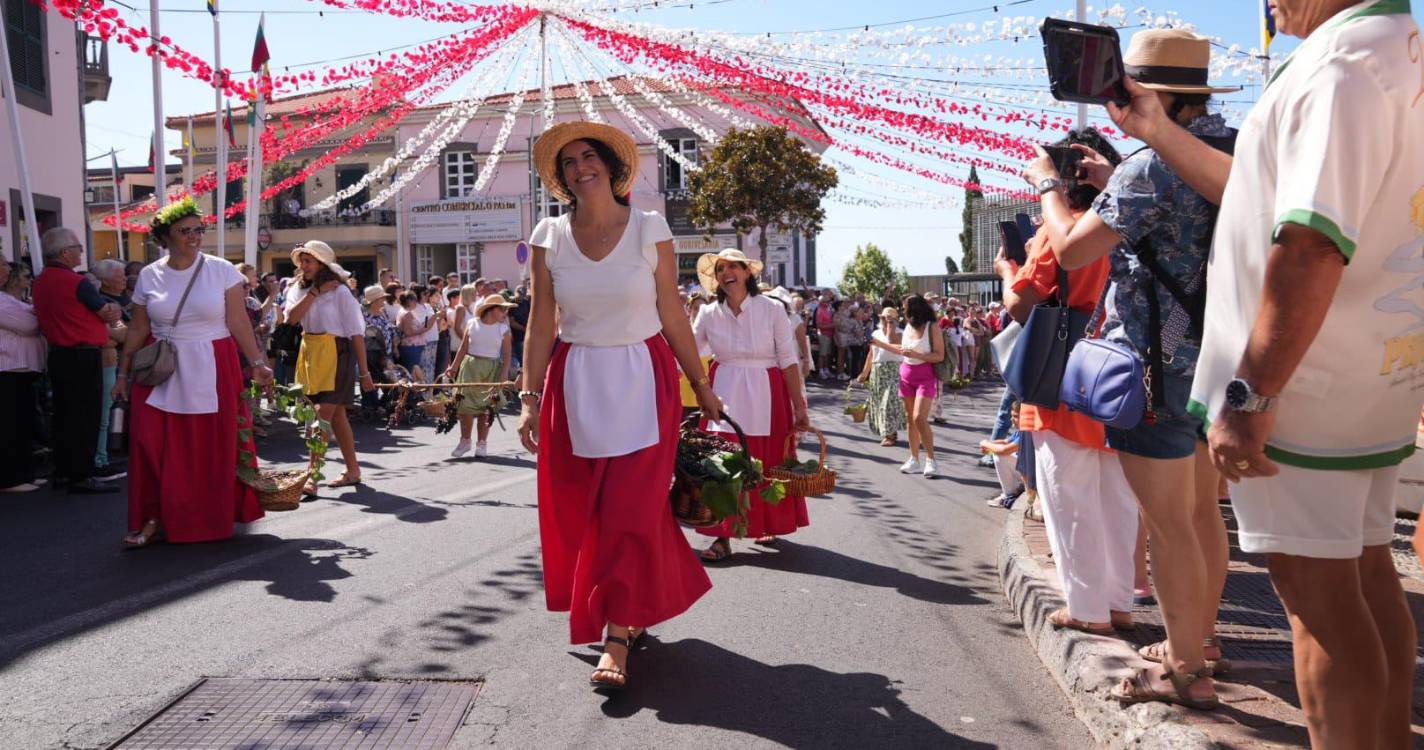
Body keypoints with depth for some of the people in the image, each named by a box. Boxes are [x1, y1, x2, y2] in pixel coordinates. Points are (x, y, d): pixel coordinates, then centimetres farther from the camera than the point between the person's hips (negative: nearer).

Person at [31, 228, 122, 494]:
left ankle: (63, 472, 20)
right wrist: (112, 310, 15)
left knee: (64, 415, 14)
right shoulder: (76, 282, -16)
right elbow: (111, 314, -8)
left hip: (58, 355, 8)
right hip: (83, 357, -8)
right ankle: (81, 476, -1)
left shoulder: (40, 282, 10)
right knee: (85, 417, -3)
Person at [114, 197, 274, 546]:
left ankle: (213, 519, 19)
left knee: (213, 449, 3)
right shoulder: (149, 276, 5)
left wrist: (257, 363, -8)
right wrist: (123, 373, 10)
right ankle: (155, 518, 8)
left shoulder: (222, 270, -1)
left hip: (212, 372, -1)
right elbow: (138, 330, 10)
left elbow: (238, 323, -2)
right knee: (155, 446, -5)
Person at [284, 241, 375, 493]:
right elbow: (292, 317, -10)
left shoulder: (339, 291, -8)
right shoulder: (298, 290, 9)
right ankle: (353, 471, 22)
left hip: (335, 354, -7)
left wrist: (364, 372, -11)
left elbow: (357, 333, -9)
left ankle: (312, 476, -13)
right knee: (336, 415, 12)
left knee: (323, 415, -13)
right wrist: (314, 291, -14)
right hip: (310, 354, 7)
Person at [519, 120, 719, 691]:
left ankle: (618, 638, 3)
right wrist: (530, 397, -3)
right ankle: (635, 610, 29)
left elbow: (672, 315, 1)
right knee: (582, 512, 7)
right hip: (575, 383, 2)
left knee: (632, 510, -6)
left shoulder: (650, 229, -2)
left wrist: (701, 386, 3)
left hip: (642, 378, -2)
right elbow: (540, 325, 2)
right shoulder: (549, 236, 2)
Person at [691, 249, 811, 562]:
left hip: (765, 395, -1)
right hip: (725, 394, 1)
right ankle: (723, 535, 4)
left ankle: (768, 525, 27)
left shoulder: (773, 310, -6)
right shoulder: (709, 314, 1)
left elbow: (789, 360, -5)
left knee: (768, 463, 6)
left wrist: (799, 407, -7)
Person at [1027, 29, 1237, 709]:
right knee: (1200, 509, 19)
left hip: (1159, 365, -9)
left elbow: (1070, 249, -16)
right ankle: (1201, 636, 35)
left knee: (1168, 524, -1)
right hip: (1213, 358, 10)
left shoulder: (1148, 168, -19)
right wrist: (1110, 183, 18)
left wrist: (1049, 183, 0)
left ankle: (1186, 672, 10)